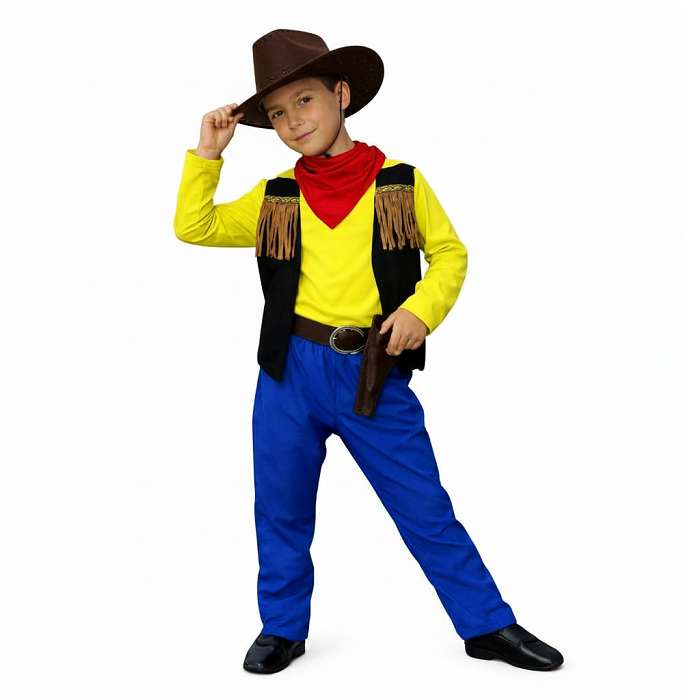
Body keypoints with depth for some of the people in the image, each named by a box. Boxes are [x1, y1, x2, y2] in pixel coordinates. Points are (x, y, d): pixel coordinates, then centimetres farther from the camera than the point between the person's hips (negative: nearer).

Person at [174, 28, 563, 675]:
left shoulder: (400, 183, 2)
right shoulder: (274, 199, 7)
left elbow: (449, 253, 6)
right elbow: (193, 227, 10)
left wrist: (421, 308, -11)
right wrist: (207, 155, 1)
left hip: (375, 375, -2)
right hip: (291, 371, 2)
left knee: (426, 509, 5)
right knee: (281, 510, 13)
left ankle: (489, 626, 20)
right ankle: (283, 629, 33)